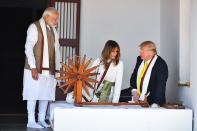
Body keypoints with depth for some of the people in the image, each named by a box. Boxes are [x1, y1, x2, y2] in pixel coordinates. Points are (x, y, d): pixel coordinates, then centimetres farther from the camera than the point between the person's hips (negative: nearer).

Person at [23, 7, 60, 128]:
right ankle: (31, 121, 5)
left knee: (46, 94, 7)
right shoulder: (34, 27, -6)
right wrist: (33, 68, -17)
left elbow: (56, 49, 16)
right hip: (36, 69, -6)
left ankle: (41, 119, 17)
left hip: (50, 69, 6)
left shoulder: (53, 30, 14)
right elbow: (28, 48, -11)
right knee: (34, 94, -3)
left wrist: (57, 68, 9)